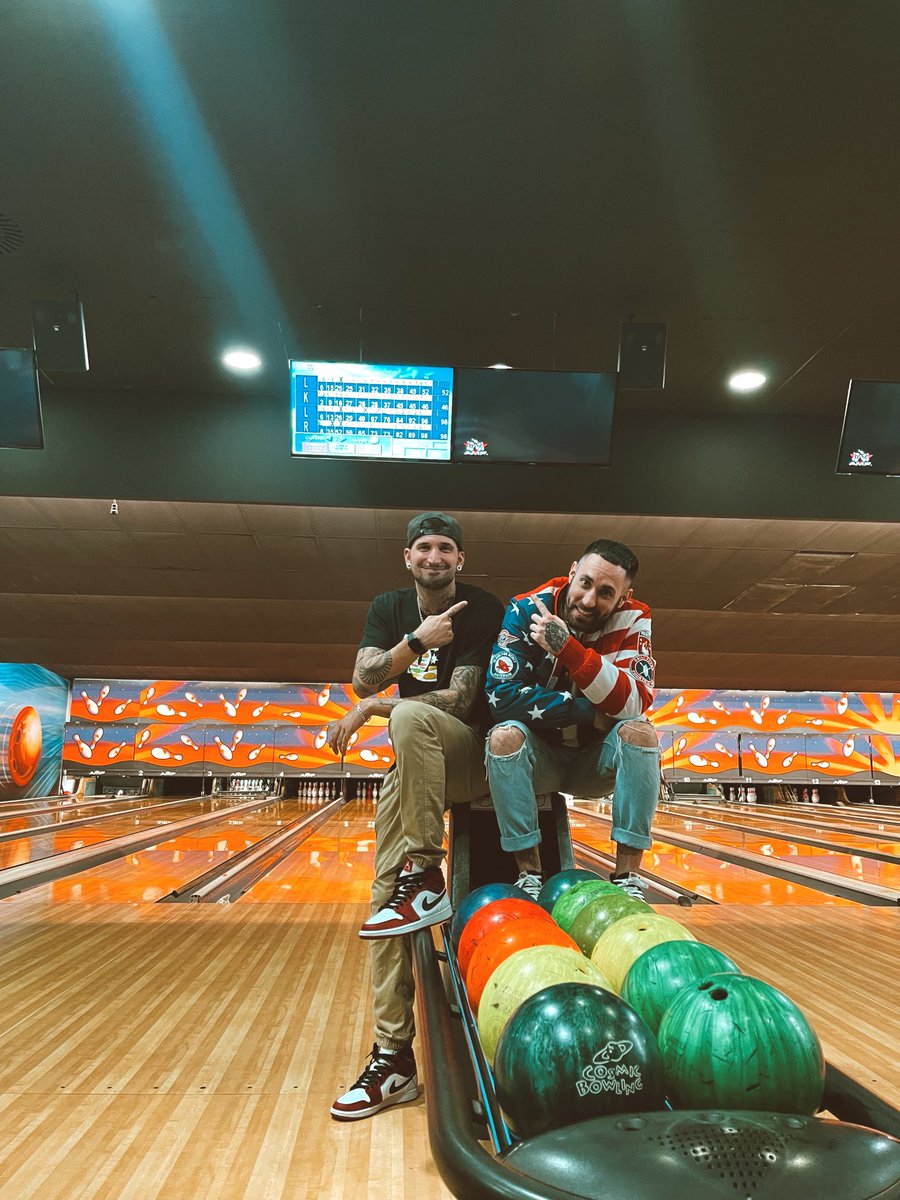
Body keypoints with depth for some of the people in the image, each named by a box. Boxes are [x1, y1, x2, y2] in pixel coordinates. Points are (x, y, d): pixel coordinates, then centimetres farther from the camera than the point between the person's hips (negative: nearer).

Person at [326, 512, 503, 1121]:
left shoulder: (484, 610, -10)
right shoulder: (389, 608, 5)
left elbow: (460, 699, -18)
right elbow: (364, 680, -10)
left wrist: (372, 709, -16)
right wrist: (417, 640, -26)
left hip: (475, 756, -5)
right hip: (418, 767, 5)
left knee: (410, 715, -35)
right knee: (386, 898, -4)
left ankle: (425, 879, -26)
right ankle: (395, 1059, 7)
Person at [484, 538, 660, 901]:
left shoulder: (631, 619, -13)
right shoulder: (527, 610, -16)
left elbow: (634, 704, -27)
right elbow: (502, 697, -25)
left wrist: (567, 647, -38)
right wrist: (592, 713, -25)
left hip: (597, 758, 1)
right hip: (539, 755, -1)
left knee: (640, 731, -26)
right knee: (505, 734, -30)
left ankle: (627, 878, -20)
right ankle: (530, 875, -20)